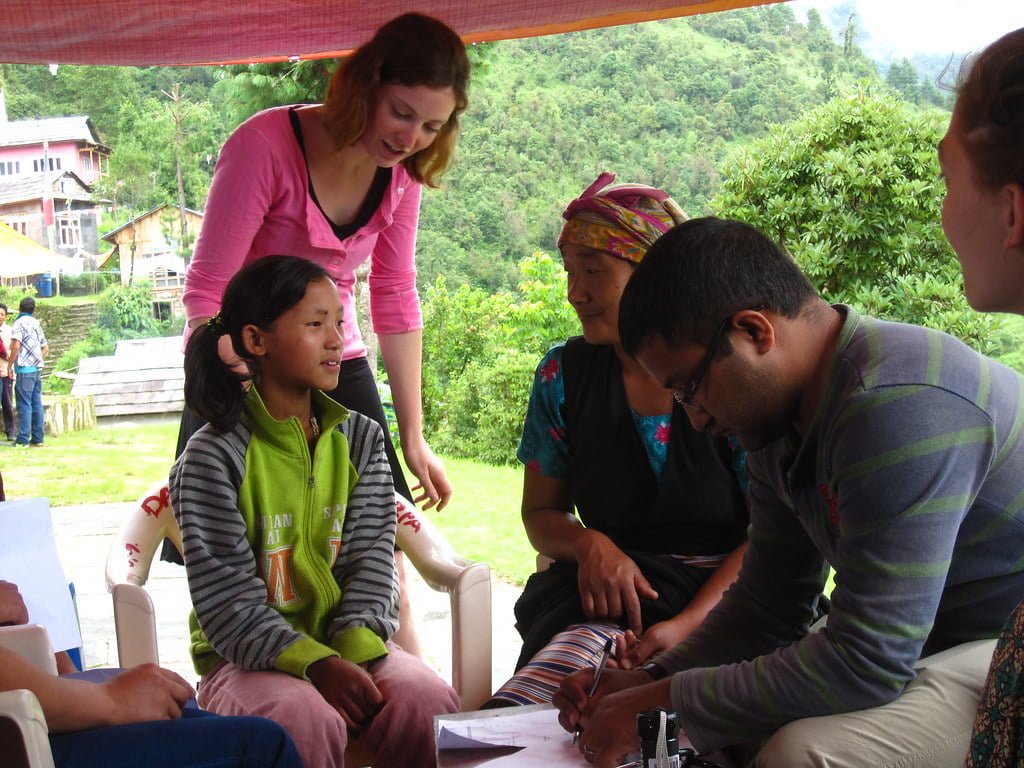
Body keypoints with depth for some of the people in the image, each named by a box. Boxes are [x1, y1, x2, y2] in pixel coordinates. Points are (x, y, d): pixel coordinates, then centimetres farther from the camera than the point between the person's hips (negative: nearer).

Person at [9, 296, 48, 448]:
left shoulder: (20, 323, -6)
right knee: (37, 404, 9)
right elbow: (45, 348, 21)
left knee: (24, 405, -5)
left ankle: (23, 440, -4)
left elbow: (16, 346, -17)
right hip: (37, 368, 7)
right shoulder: (36, 323, 15)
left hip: (25, 369, -7)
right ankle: (38, 438, 11)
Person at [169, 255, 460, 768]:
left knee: (429, 702, -24)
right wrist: (315, 663, -25)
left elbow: (371, 557, 0)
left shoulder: (360, 438, 6)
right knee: (309, 720, -33)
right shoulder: (213, 457, -8)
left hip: (348, 647, 4)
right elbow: (227, 602, -13)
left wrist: (354, 650, -17)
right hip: (247, 658, -3)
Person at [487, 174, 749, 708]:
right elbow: (540, 513, 15)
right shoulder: (563, 375, 7)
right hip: (607, 593, 2)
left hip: (722, 599, -2)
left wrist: (687, 625, -20)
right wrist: (590, 545, -10)